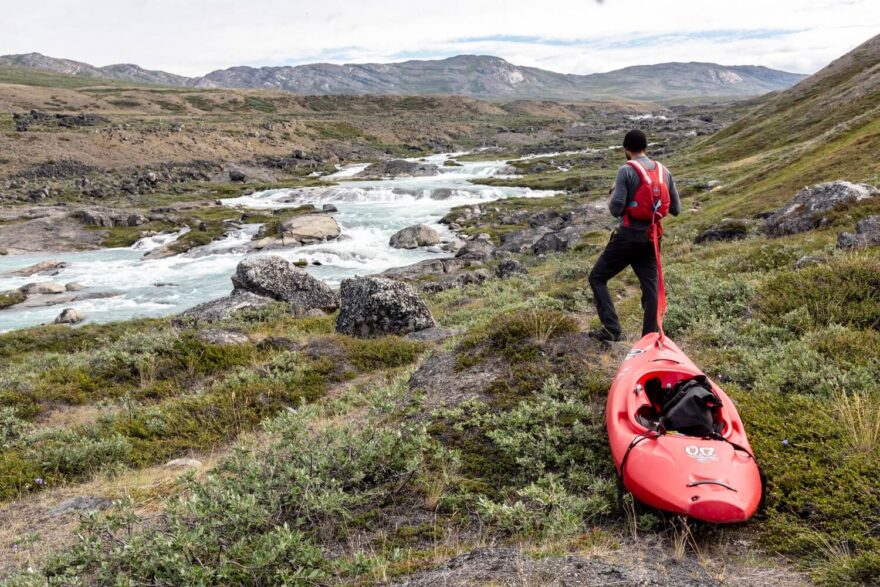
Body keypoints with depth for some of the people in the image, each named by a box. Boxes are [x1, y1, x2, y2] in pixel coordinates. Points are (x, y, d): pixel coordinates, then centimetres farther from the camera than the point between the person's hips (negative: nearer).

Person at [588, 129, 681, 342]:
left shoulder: (626, 171, -10)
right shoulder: (664, 171, 8)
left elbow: (615, 209, -15)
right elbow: (676, 209, 9)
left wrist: (614, 193, 5)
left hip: (628, 235, -5)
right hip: (651, 238, 5)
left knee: (597, 278, 6)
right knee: (650, 287, 11)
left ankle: (611, 329, -2)